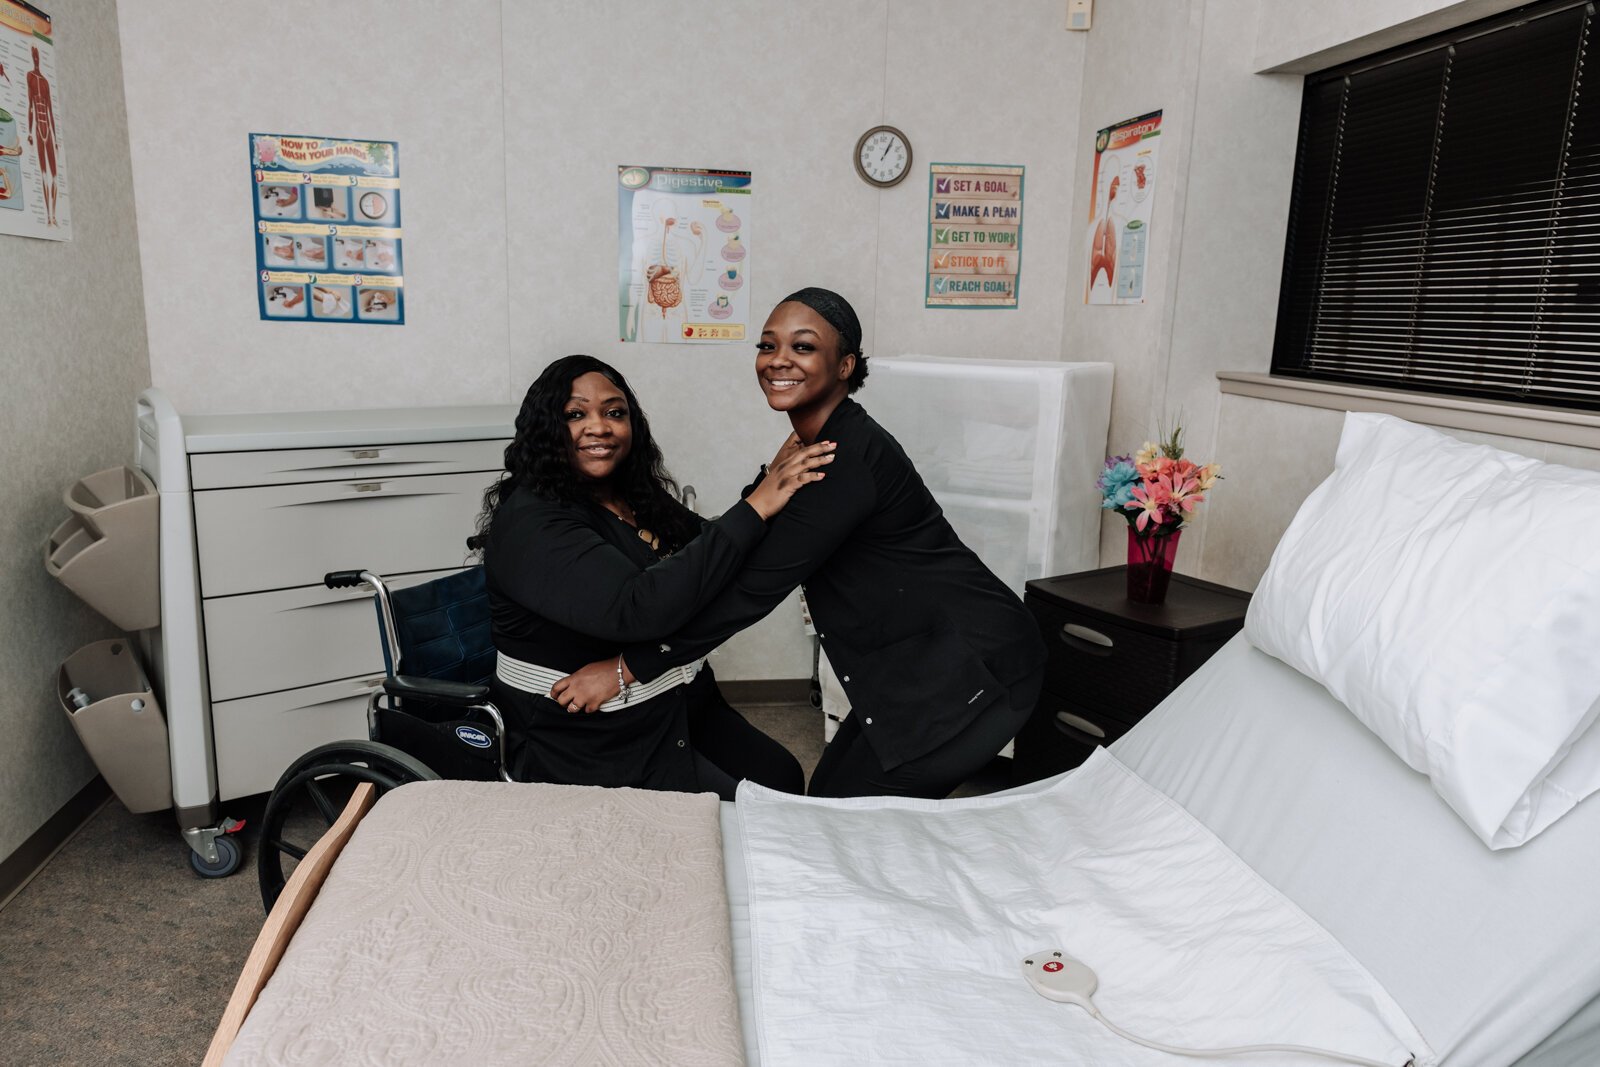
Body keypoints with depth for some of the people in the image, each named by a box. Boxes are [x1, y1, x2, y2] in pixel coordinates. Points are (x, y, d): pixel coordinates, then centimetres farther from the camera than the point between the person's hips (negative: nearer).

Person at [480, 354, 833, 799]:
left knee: (784, 778, 8)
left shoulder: (640, 498, 5)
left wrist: (775, 478, -10)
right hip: (589, 743, -8)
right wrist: (755, 508, -32)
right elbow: (637, 609, -34)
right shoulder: (529, 521, -22)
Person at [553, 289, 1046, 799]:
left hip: (972, 671, -9)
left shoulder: (853, 458, -23)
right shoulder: (818, 447, 7)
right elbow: (764, 559, 14)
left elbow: (759, 583, -26)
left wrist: (626, 669, -22)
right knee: (828, 795, 12)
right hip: (927, 663, 9)